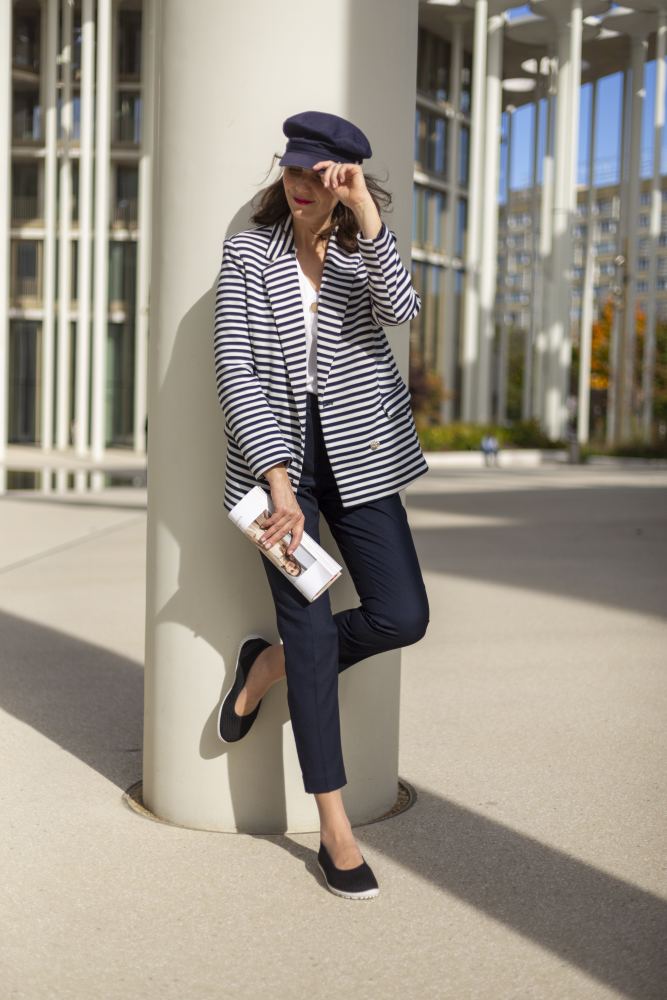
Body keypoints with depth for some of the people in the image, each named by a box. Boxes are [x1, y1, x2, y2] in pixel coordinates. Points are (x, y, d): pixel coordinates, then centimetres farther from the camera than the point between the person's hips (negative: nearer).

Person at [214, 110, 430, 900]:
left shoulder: (364, 250, 5)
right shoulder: (248, 252, 0)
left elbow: (398, 310, -17)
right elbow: (236, 370, -8)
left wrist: (365, 214, -22)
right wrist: (278, 480, -17)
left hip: (356, 452, 2)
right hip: (275, 455, -2)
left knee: (401, 617, -6)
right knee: (312, 627, -4)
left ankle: (268, 663, 24)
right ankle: (334, 829, 7)